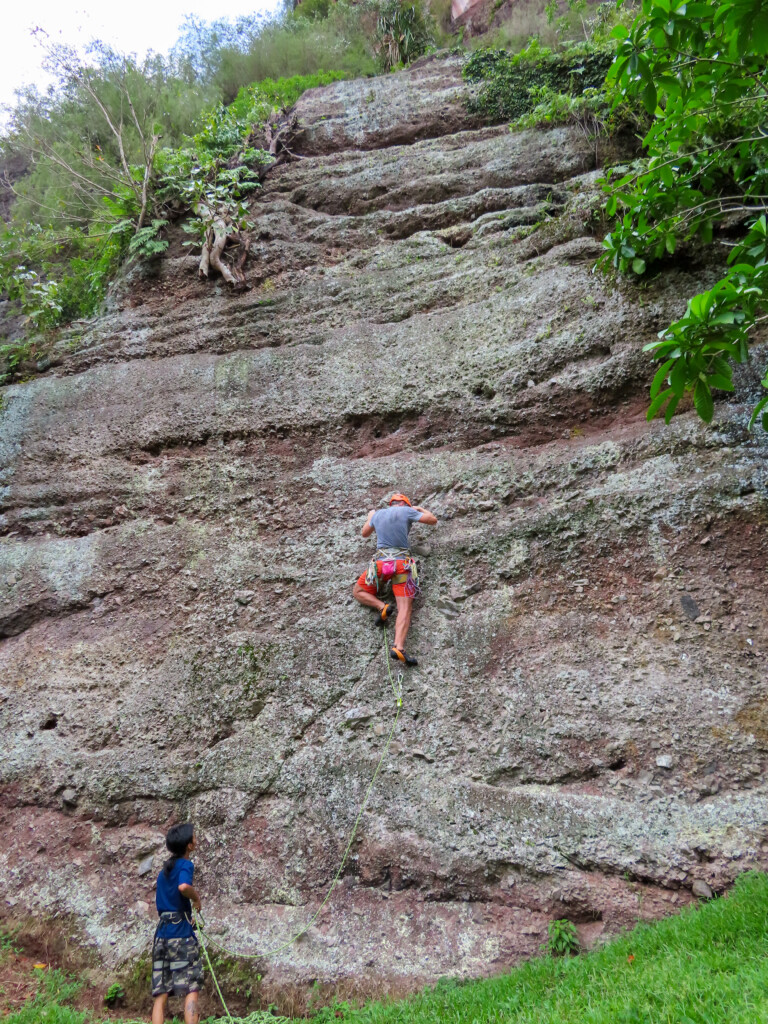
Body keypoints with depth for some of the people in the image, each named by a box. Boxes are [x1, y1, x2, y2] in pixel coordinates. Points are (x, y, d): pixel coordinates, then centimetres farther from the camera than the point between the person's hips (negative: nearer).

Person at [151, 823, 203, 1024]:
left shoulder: (164, 870, 19)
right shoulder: (185, 865, -6)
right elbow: (183, 886, -29)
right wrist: (196, 898, -10)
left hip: (162, 933, 7)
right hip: (181, 933, -7)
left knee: (161, 993, 7)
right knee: (191, 988, -4)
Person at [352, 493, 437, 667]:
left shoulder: (378, 513, 18)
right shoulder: (407, 511, 8)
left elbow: (365, 533, 34)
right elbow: (433, 520, 17)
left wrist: (370, 516, 51)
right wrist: (420, 509, 35)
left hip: (380, 562, 2)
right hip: (403, 563, -2)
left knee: (358, 592, 21)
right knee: (405, 608, -10)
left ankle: (381, 606, -8)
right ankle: (399, 647, -33)